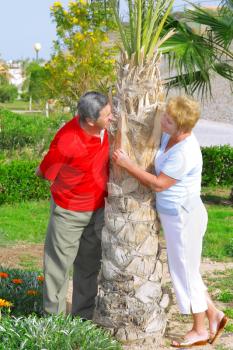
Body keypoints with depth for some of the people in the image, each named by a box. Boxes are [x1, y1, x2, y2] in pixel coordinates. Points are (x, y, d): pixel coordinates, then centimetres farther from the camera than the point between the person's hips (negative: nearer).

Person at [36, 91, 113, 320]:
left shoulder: (103, 127, -13)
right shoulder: (66, 142, -31)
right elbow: (43, 172, -14)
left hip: (97, 208, 6)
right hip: (69, 211, -6)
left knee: (90, 264, 15)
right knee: (59, 263, 7)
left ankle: (84, 315, 29)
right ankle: (53, 316, 20)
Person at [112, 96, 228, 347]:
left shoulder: (184, 153, -29)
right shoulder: (170, 136, -2)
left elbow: (158, 184, -23)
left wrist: (126, 164, -18)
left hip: (183, 217, -9)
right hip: (174, 214, 9)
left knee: (186, 272, 6)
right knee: (185, 270, 19)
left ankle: (199, 331, 23)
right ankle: (213, 315, 31)